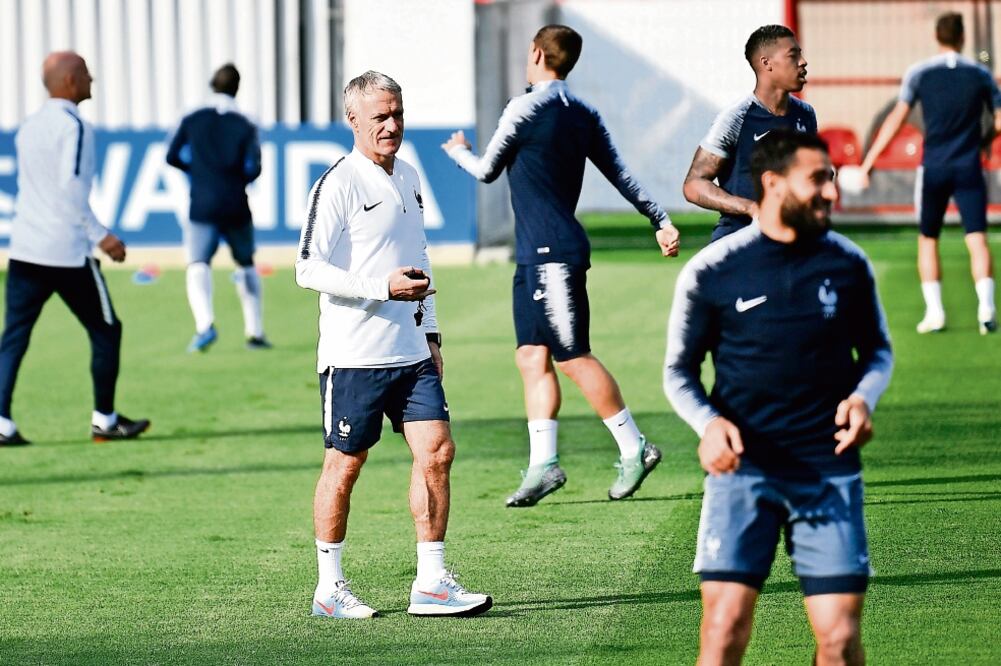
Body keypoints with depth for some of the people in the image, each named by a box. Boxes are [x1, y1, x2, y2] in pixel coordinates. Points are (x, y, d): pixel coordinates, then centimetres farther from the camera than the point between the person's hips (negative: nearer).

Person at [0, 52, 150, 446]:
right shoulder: (73, 126, -11)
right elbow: (72, 188, -20)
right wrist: (101, 235, -15)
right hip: (68, 251, -7)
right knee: (106, 331, 8)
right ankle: (104, 420, 12)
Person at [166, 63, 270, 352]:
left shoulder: (193, 121, 2)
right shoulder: (244, 126, 1)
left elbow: (172, 157, 4)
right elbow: (253, 168, -5)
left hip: (202, 207, -1)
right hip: (236, 207, 1)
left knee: (198, 265, -7)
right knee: (246, 265, 20)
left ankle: (205, 324, -33)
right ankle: (255, 331, 18)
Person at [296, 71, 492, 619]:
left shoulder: (407, 178, 15)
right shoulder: (338, 184, -10)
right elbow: (309, 269, -14)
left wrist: (430, 332, 22)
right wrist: (384, 288, -21)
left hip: (410, 351, 7)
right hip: (354, 354, -7)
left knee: (436, 451, -3)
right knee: (344, 465, 0)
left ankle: (431, 584, 1)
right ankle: (329, 589, 11)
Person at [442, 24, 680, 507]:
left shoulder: (525, 110, -10)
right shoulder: (583, 115, 13)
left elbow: (487, 172, 0)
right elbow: (620, 175, 15)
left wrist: (459, 151, 21)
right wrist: (660, 220, 21)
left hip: (553, 254, -9)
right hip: (536, 255, 9)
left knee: (573, 358, -6)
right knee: (532, 357, 6)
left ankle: (633, 448, -3)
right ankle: (543, 463, 3)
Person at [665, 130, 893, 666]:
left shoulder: (848, 264, 5)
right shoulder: (711, 271, -2)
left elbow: (878, 350, 18)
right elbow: (678, 370, 8)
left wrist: (864, 396, -4)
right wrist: (708, 422, -13)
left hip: (829, 472, 2)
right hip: (742, 468, -2)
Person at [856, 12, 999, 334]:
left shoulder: (919, 74, -2)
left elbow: (897, 119, -6)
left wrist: (868, 162, -4)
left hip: (933, 169, 0)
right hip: (969, 169, 0)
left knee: (928, 240, 14)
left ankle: (934, 311, 7)